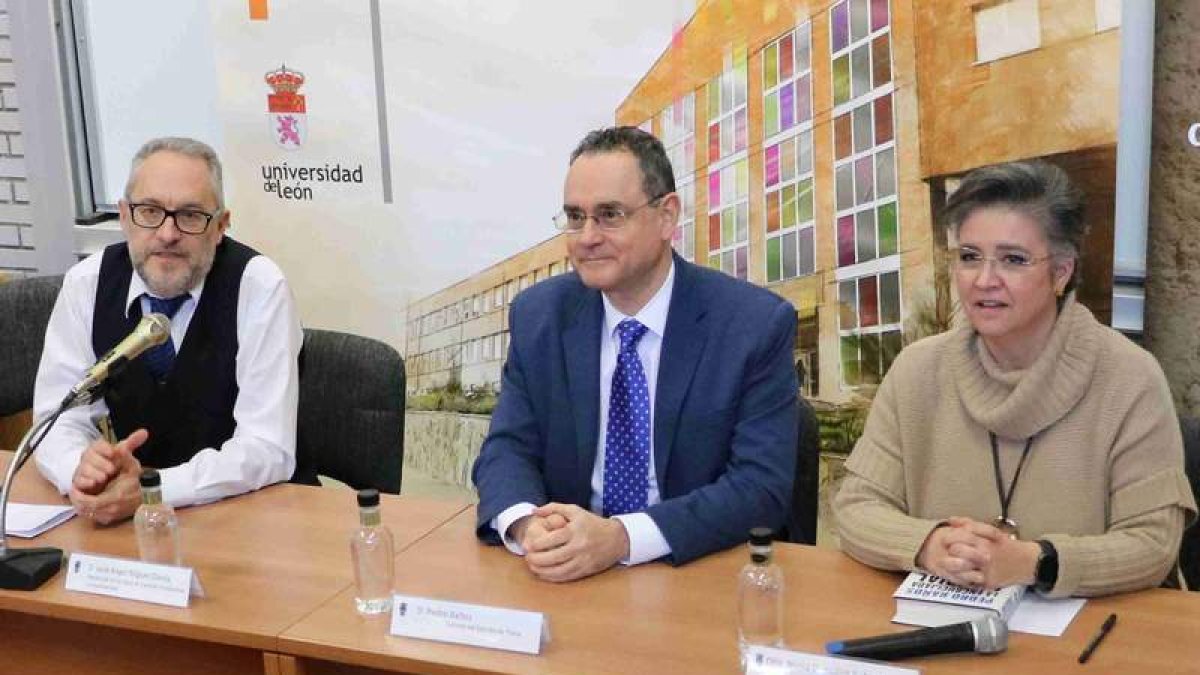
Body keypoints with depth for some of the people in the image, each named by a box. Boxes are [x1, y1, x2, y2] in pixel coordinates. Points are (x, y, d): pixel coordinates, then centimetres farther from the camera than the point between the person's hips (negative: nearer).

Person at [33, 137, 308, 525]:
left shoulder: (258, 286, -14)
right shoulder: (86, 284, -2)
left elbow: (268, 448, -18)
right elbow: (59, 418, -1)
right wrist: (80, 469, -24)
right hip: (126, 521, 3)